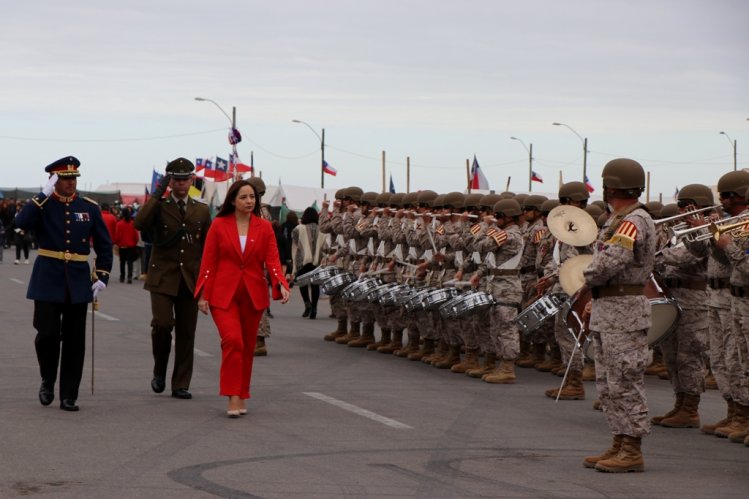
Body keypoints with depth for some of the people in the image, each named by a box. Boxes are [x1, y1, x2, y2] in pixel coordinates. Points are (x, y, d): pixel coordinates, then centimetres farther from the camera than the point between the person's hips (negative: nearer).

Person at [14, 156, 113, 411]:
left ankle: (68, 397, 8)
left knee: (74, 341, 2)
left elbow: (104, 245, 11)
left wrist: (102, 276, 2)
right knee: (47, 334, -8)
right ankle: (47, 381, 19)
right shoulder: (43, 204, 1)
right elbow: (21, 223, -20)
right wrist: (44, 195, -20)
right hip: (48, 280, -2)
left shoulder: (90, 208, 6)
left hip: (78, 283, 2)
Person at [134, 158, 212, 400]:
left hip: (190, 280, 3)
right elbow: (139, 223, -17)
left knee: (186, 333, 3)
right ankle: (159, 371, 8)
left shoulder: (201, 210, 12)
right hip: (163, 278, -3)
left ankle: (181, 384, 10)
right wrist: (157, 194, -15)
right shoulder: (158, 206, 5)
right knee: (163, 324, -17)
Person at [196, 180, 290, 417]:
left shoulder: (264, 227, 3)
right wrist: (203, 294, -3)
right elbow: (208, 262, 0)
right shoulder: (219, 225, -1)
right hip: (224, 293, -3)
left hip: (253, 295, 3)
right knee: (232, 340, -18)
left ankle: (241, 397, 21)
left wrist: (281, 284, -19)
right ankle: (233, 398, -15)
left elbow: (272, 260, -2)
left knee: (248, 346, 9)